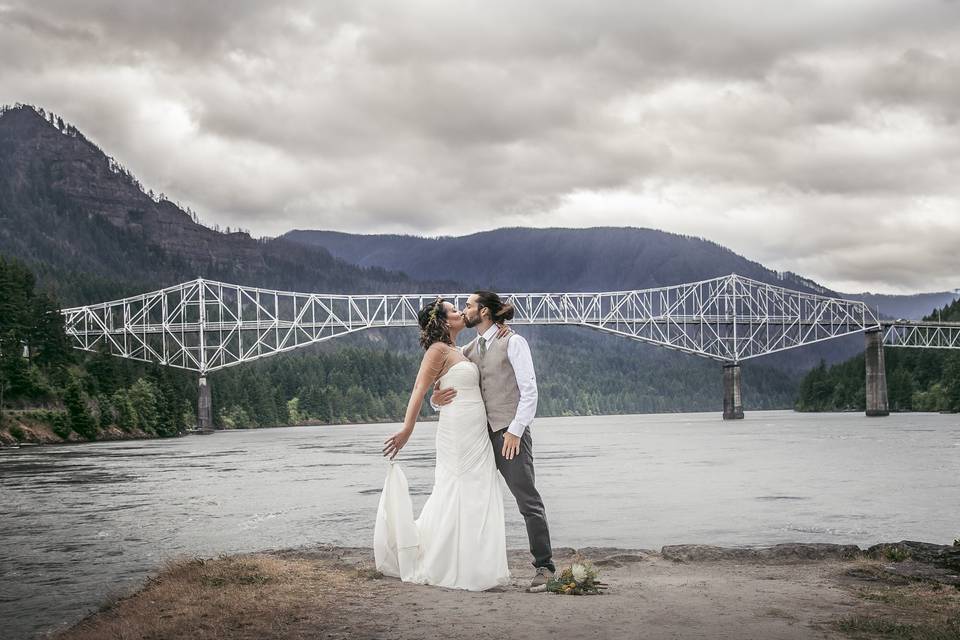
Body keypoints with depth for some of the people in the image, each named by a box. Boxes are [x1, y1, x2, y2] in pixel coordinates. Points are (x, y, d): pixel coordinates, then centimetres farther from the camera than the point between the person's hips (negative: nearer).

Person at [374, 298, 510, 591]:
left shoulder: (456, 351, 16)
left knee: (475, 498, 11)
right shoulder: (438, 350, -9)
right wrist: (407, 429, -27)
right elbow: (419, 390, -18)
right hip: (458, 433, -9)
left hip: (476, 436, 9)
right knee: (455, 497, -5)